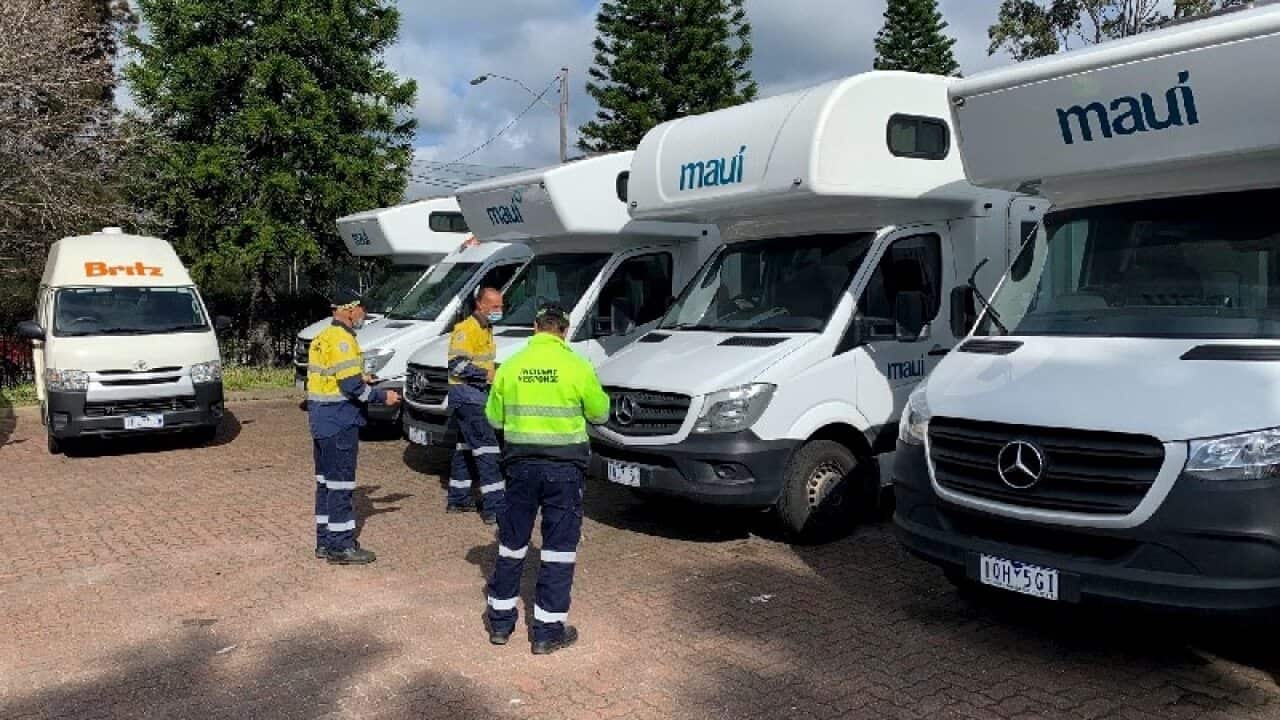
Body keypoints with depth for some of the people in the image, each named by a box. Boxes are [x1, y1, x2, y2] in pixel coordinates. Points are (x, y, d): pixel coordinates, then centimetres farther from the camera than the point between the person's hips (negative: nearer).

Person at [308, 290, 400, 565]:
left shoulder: (322, 338, 15)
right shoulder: (342, 340, -16)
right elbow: (351, 385, -22)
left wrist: (360, 382, 17)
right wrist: (382, 396, -12)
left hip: (320, 418, 10)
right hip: (340, 421, -10)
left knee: (325, 481, 15)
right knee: (340, 483, -4)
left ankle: (324, 542, 23)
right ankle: (340, 546, 0)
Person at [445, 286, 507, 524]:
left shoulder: (486, 330, 19)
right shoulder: (466, 329, -13)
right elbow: (456, 364, -22)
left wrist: (493, 376, 13)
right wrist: (486, 375, -22)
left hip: (476, 396, 11)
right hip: (466, 395, -11)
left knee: (466, 448, 16)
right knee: (486, 447, -13)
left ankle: (458, 500, 26)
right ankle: (494, 508, -14)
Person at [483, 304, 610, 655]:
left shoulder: (510, 366, 1)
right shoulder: (576, 366, -8)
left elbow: (494, 418, 9)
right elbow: (600, 413, 3)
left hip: (521, 464, 3)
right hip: (564, 467, -3)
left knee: (512, 543, 16)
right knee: (559, 547, 6)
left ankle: (500, 620, 27)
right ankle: (548, 630, 10)